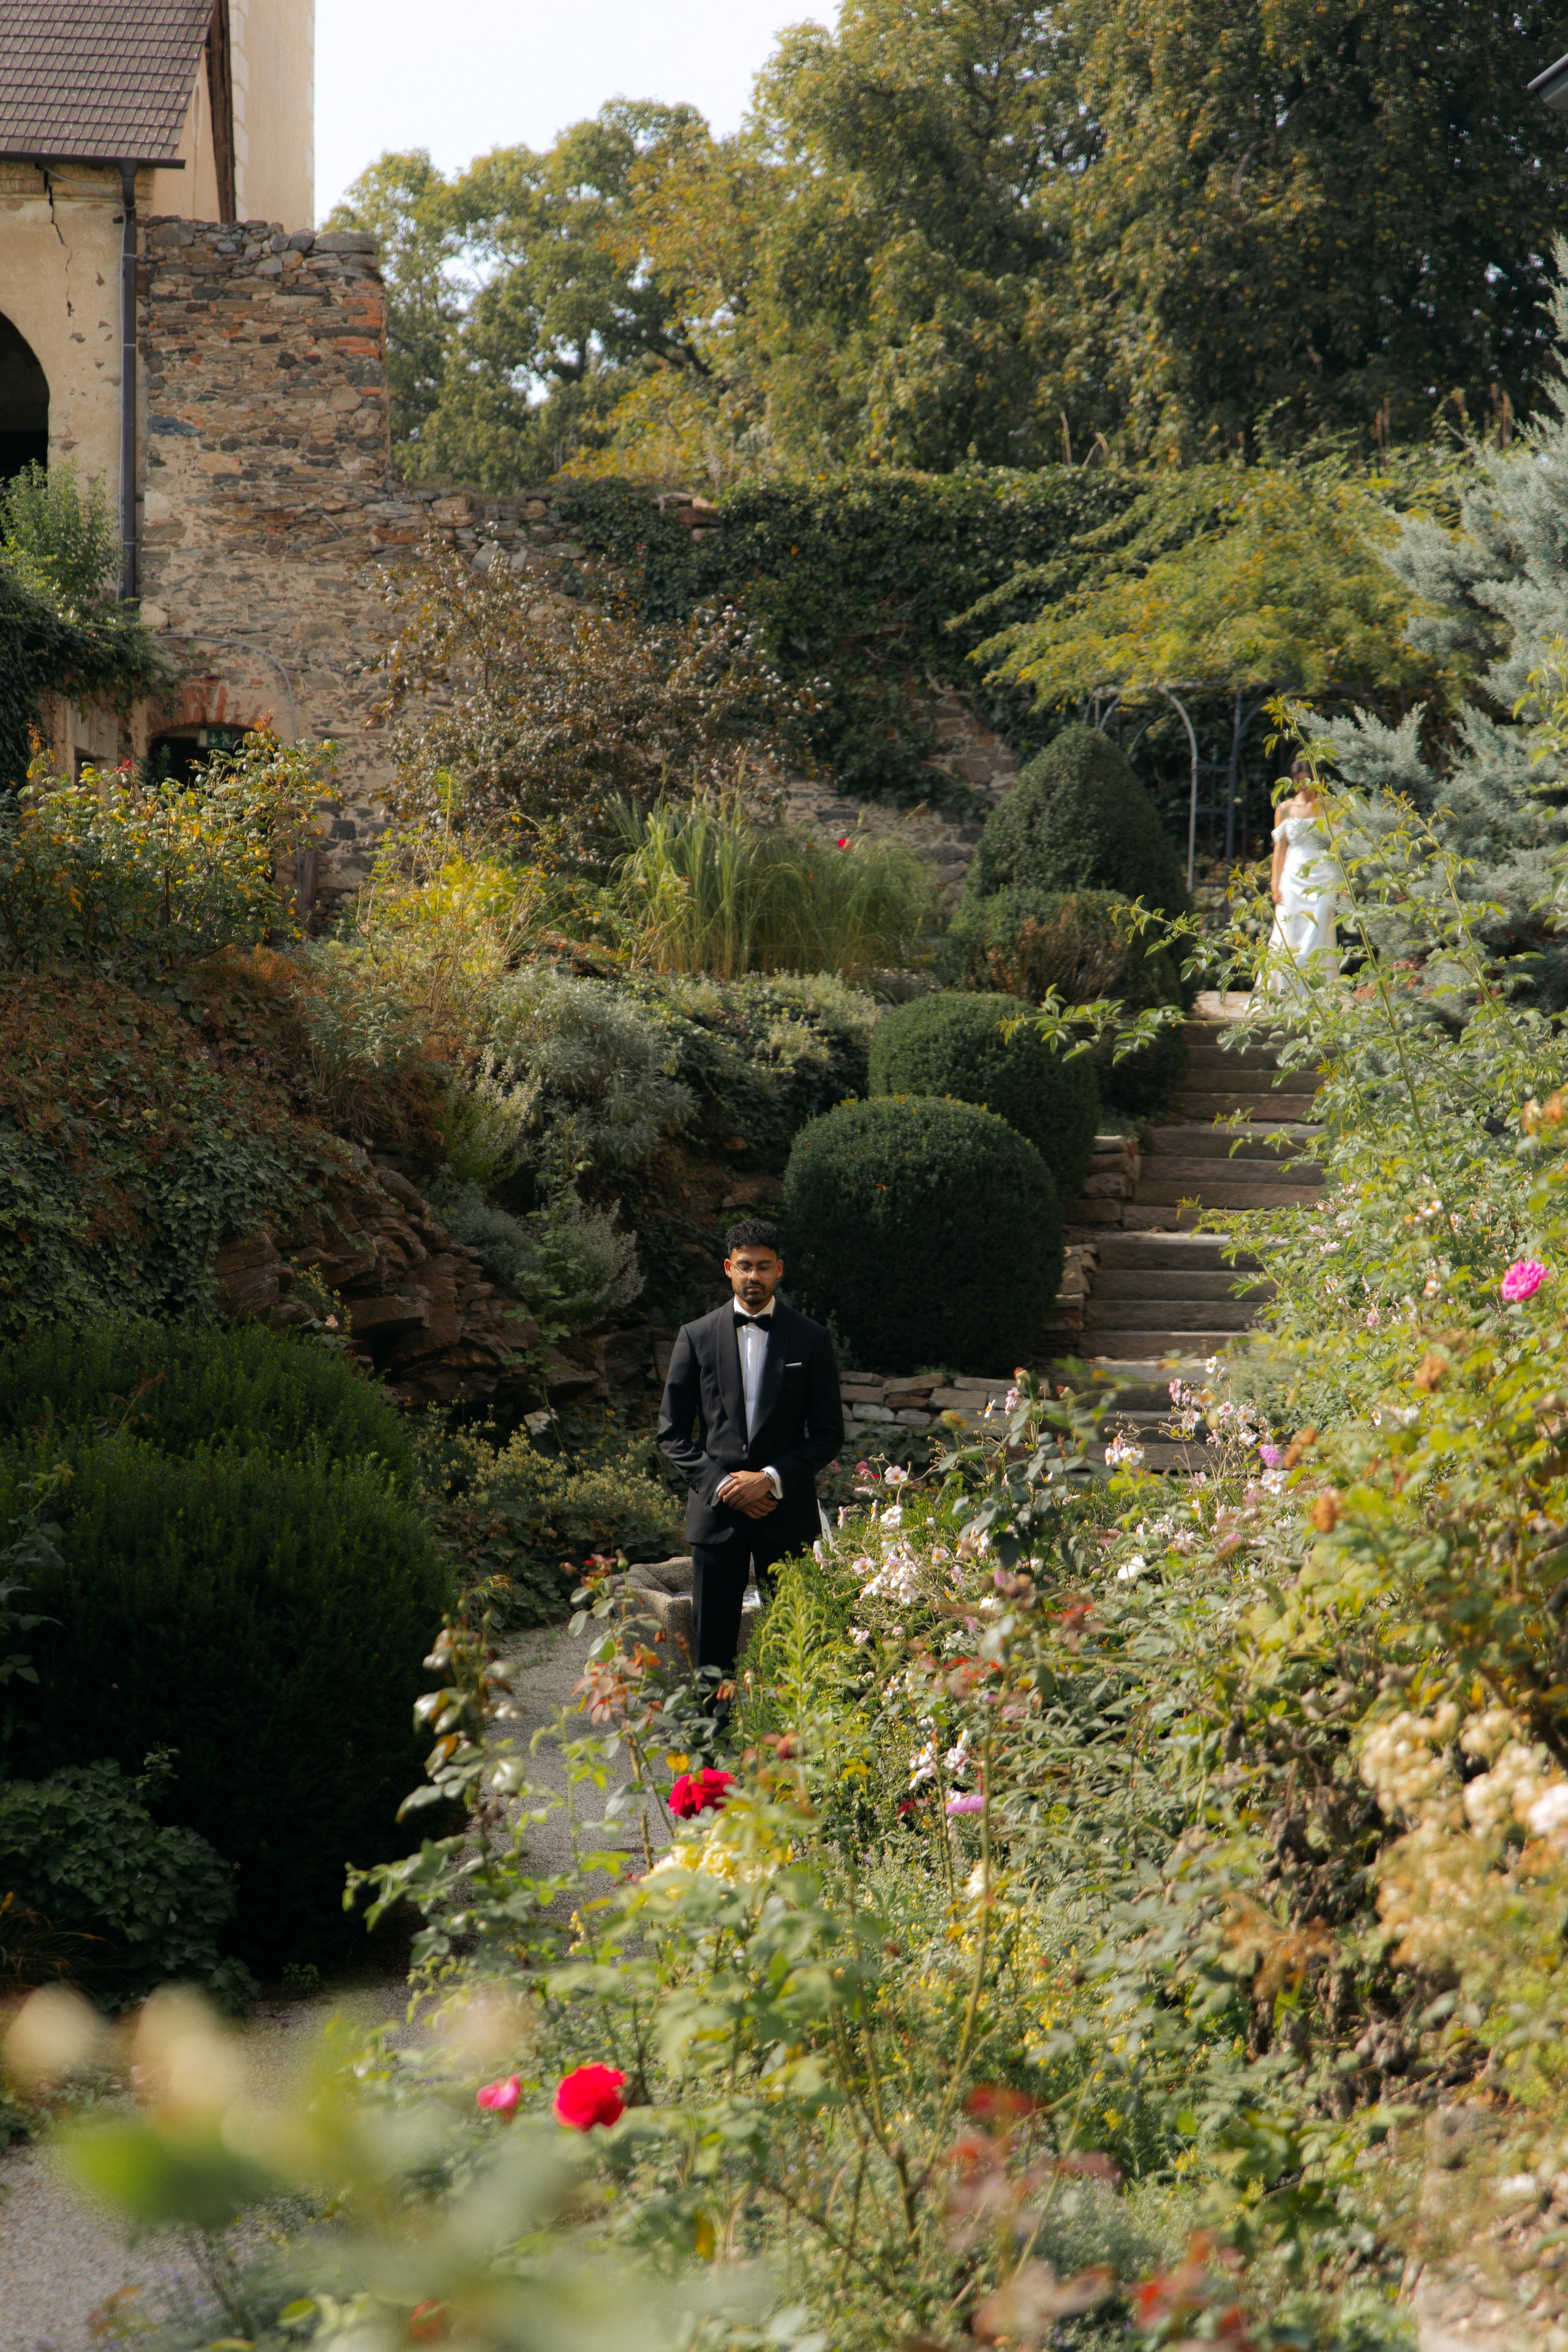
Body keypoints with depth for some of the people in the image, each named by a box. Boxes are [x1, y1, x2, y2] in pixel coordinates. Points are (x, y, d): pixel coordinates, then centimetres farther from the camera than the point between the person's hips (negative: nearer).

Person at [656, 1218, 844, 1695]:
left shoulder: (810, 1339, 4)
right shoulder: (696, 1337, 6)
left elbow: (829, 1433, 3)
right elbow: (672, 1433, 6)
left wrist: (773, 1478, -10)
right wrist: (719, 1483, -8)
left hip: (786, 1510, -1)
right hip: (717, 1509, 1)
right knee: (712, 1642, 2)